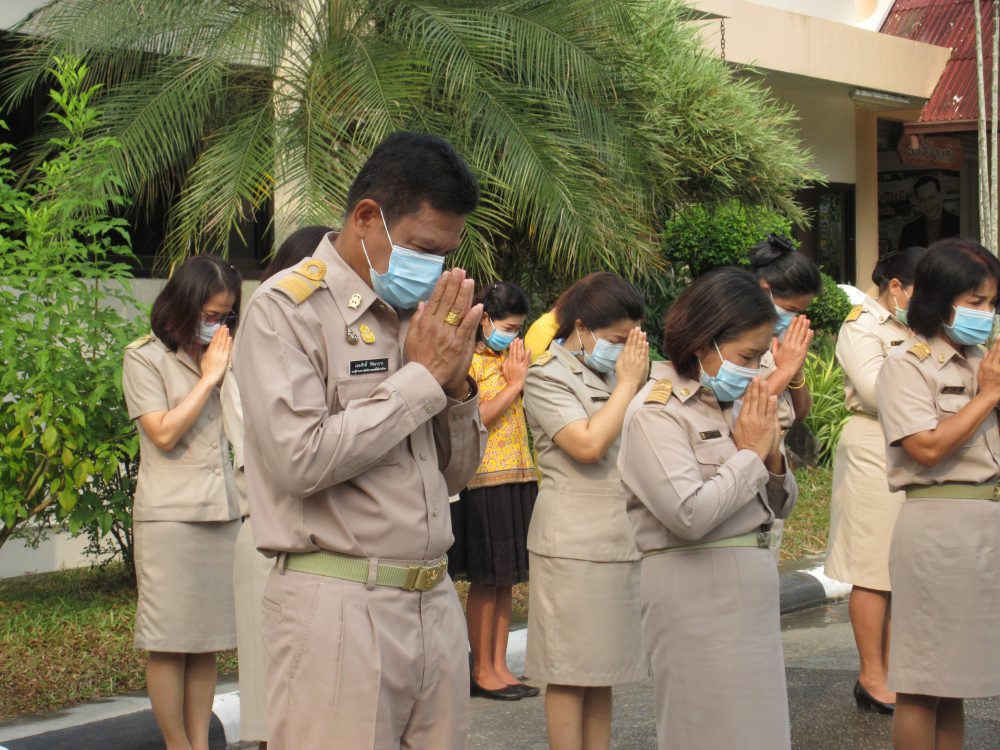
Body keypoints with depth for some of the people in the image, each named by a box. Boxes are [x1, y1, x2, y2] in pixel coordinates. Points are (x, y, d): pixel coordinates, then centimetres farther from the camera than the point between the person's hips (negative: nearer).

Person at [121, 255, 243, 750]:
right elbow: (164, 433, -11)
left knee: (207, 640, 7)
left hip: (223, 514, 5)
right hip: (170, 517, -5)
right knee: (169, 643, -2)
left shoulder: (222, 355, 14)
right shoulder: (145, 359, -2)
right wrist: (209, 377, -9)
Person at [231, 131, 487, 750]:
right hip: (340, 610, -6)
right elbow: (301, 459, -18)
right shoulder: (289, 308, -5)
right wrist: (422, 376, -10)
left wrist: (458, 379, 0)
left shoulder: (419, 310, 13)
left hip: (436, 601, 6)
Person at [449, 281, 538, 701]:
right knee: (485, 580, -2)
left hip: (518, 477, 8)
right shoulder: (468, 361, -7)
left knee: (506, 580, 9)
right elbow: (473, 418, -19)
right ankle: (482, 670, 5)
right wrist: (513, 384, -13)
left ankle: (499, 666, 14)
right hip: (484, 481, -8)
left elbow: (530, 413, 15)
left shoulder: (511, 361, 17)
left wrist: (523, 377, 3)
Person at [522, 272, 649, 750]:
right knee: (570, 675, -2)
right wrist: (628, 383, -12)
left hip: (623, 544, 7)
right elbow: (589, 444, -20)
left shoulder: (615, 374, 14)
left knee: (602, 672, 10)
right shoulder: (548, 378, -7)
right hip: (574, 546, -7)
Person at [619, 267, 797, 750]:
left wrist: (772, 457, -2)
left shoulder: (733, 405, 11)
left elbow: (779, 507, 19)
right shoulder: (656, 413, -11)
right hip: (699, 595, -8)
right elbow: (690, 515, -24)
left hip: (752, 584, 8)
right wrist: (750, 453, -12)